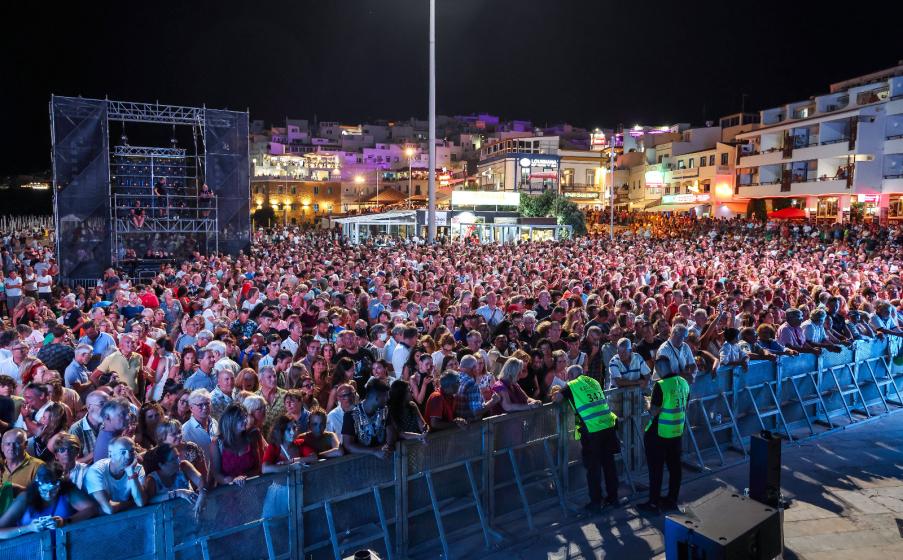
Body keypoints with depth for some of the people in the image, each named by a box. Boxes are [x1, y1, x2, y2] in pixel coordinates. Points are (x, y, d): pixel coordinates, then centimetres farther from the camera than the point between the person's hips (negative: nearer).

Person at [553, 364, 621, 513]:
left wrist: (557, 393, 15)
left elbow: (557, 398, -7)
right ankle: (613, 498, 29)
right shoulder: (593, 381, 16)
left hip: (591, 430, -5)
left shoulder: (572, 385, 0)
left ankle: (596, 503, 15)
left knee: (593, 468, 7)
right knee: (609, 464, 17)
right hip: (608, 426, 5)